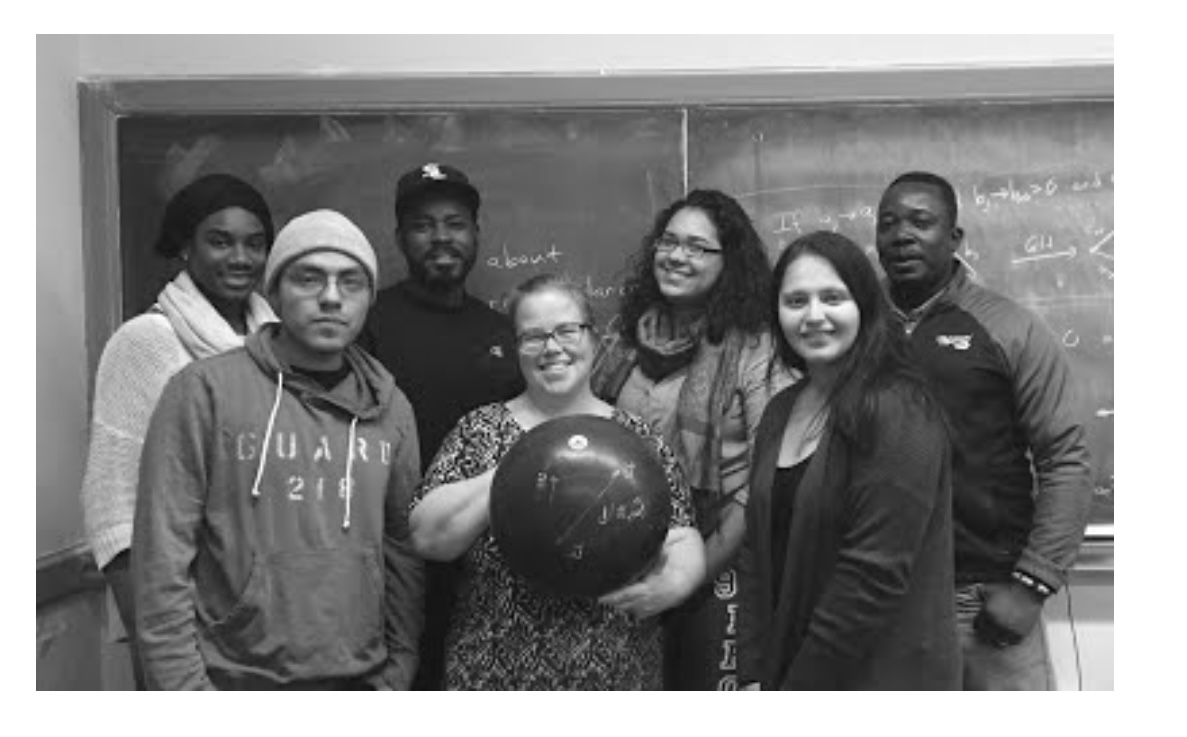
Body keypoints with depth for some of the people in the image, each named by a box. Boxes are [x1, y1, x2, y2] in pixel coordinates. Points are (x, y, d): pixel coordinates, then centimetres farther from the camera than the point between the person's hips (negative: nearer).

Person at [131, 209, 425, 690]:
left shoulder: (389, 407, 3)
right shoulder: (203, 390, -9)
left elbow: (403, 551, 5)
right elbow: (161, 558, -11)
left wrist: (397, 673, 1)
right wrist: (185, 687, -13)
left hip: (362, 680, 4)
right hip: (238, 682, -3)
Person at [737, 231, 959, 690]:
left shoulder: (898, 412, -17)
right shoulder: (779, 412, 5)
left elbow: (875, 571, -21)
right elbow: (757, 549, 5)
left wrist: (800, 687, -16)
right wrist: (755, 676, -2)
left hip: (882, 678, -6)